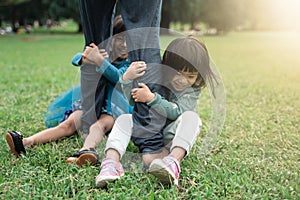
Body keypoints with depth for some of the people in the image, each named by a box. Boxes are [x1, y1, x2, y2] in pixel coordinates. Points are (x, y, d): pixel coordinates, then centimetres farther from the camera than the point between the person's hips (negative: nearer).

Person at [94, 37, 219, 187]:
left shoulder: (193, 90, -10)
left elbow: (175, 111, -25)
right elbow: (133, 99, -7)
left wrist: (151, 98, -36)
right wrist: (128, 77, -24)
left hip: (170, 136, -2)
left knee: (191, 117, -29)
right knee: (124, 119, -20)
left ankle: (174, 160, -52)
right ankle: (111, 161, -44)